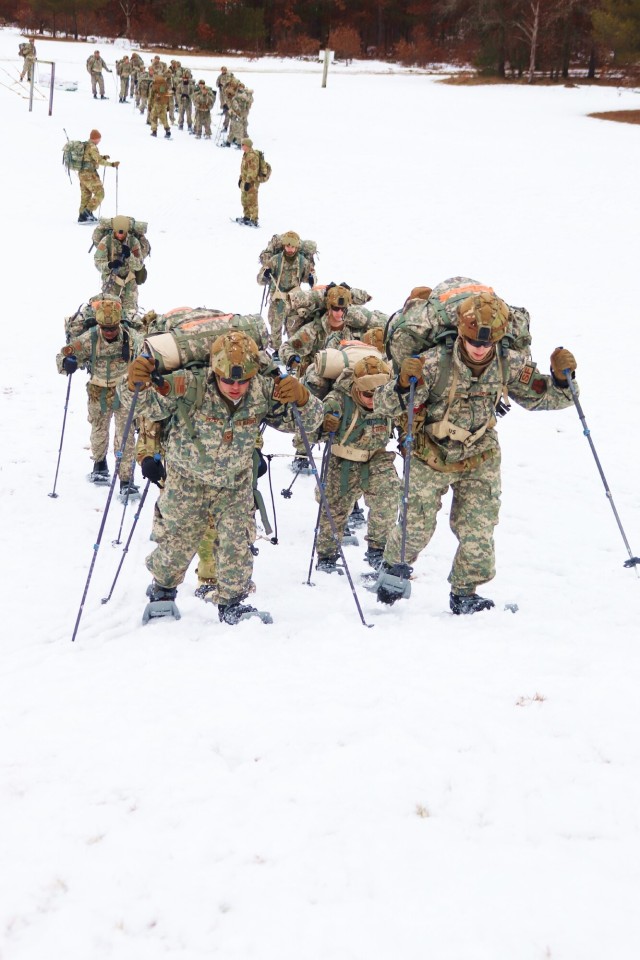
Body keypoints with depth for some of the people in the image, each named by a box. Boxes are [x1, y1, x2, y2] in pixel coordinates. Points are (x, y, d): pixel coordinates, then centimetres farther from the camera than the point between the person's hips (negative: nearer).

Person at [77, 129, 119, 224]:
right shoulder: (92, 147, -15)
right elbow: (99, 161, -22)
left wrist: (103, 157, 23)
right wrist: (112, 164, -22)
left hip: (82, 173, 10)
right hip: (90, 174, -10)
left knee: (85, 195, 15)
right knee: (99, 193, -5)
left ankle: (82, 217, 17)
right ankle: (88, 212, -10)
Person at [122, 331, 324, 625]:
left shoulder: (264, 393, -21)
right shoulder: (189, 387, -29)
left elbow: (310, 421, -14)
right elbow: (146, 404, -23)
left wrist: (301, 398, -36)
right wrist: (136, 385, -46)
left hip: (235, 483, 1)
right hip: (188, 480, -1)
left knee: (235, 543, -3)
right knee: (179, 543, 13)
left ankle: (232, 602, 21)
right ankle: (162, 588, 43)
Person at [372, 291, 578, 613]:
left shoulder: (510, 365, -16)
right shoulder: (435, 363, -27)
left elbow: (546, 398, -2)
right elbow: (384, 407, -25)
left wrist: (561, 378, -24)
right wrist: (403, 384, -46)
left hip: (479, 459, 2)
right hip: (431, 457, -2)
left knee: (477, 534, -3)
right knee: (417, 526, 1)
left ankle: (464, 594, 19)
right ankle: (394, 567, 34)